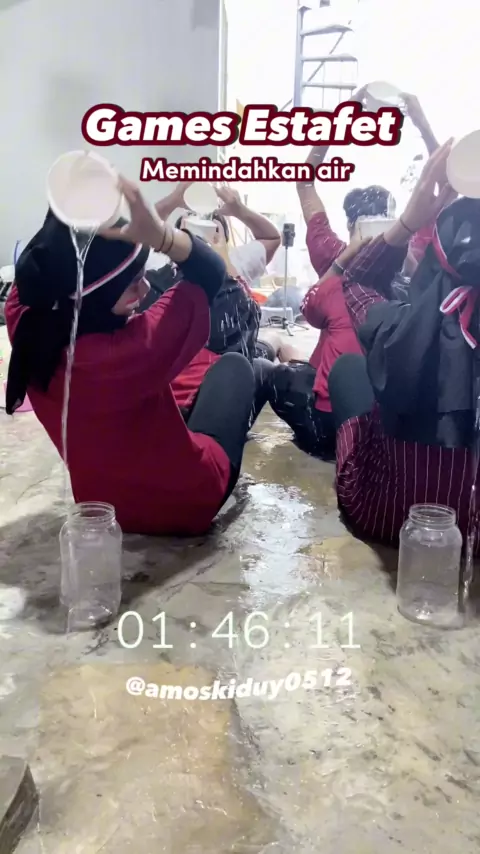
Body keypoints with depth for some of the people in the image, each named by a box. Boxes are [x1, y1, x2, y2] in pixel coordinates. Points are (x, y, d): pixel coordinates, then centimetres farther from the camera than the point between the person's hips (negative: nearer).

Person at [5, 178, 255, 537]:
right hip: (188, 503, -5)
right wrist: (157, 232, -43)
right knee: (235, 365, 18)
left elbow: (36, 273, 1)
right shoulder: (131, 348, -40)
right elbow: (211, 271, -27)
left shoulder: (26, 328, -21)